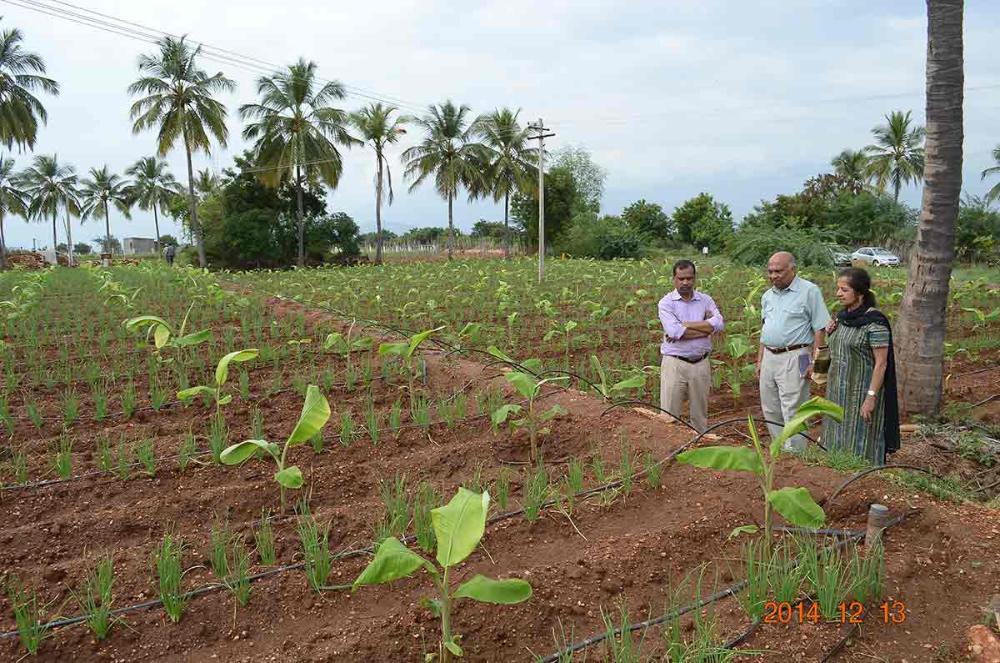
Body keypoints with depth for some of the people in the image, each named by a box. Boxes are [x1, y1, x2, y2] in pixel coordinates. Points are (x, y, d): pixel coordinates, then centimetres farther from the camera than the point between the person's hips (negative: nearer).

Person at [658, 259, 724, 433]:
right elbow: (674, 331, -18)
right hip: (674, 364, -3)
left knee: (700, 414, 14)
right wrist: (706, 327, -10)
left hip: (701, 364, 3)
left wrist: (684, 325, -15)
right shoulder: (666, 303, -3)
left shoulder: (705, 300, 7)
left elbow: (719, 324, -11)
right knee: (669, 415, 0)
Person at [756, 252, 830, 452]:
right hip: (769, 358, 7)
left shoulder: (809, 291, -6)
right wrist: (759, 360, 17)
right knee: (770, 410, 12)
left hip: (794, 358, -7)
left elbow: (820, 329, -8)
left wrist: (814, 361, -14)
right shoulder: (768, 296, 15)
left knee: (792, 411, -6)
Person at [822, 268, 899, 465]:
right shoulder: (841, 317, 8)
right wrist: (830, 335, 1)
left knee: (861, 444, 0)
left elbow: (881, 363, -17)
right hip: (839, 391, 8)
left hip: (862, 391, -8)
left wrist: (871, 397, -21)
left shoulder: (874, 322, -16)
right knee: (838, 442, 13)